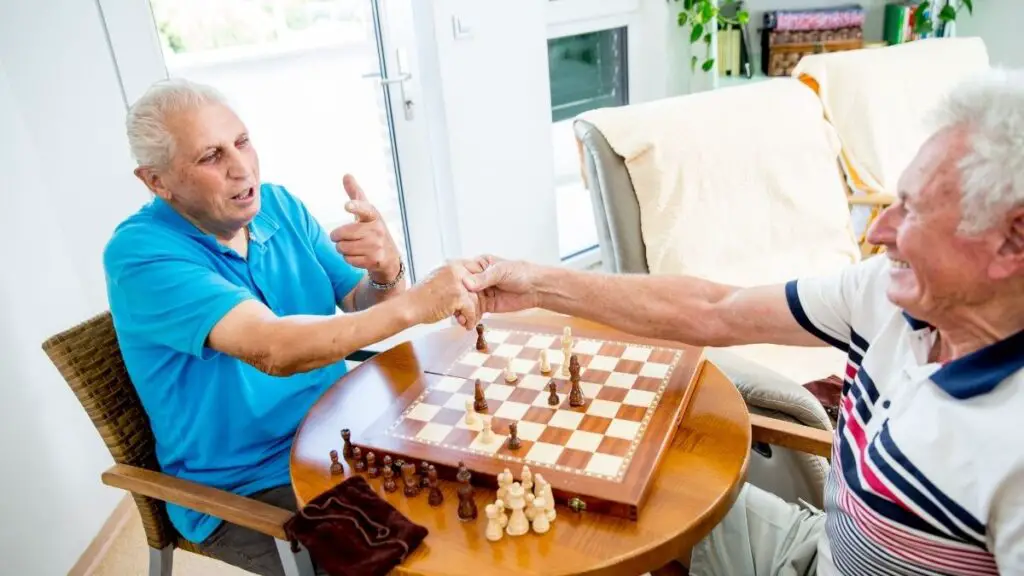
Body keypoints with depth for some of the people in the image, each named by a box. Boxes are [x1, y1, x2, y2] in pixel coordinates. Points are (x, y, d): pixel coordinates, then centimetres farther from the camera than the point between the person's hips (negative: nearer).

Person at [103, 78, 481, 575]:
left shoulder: (278, 205, -2)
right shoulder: (141, 252, -20)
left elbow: (366, 314, -2)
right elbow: (273, 349, -34)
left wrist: (387, 272, -23)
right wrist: (412, 304, -36)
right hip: (246, 489, -5)